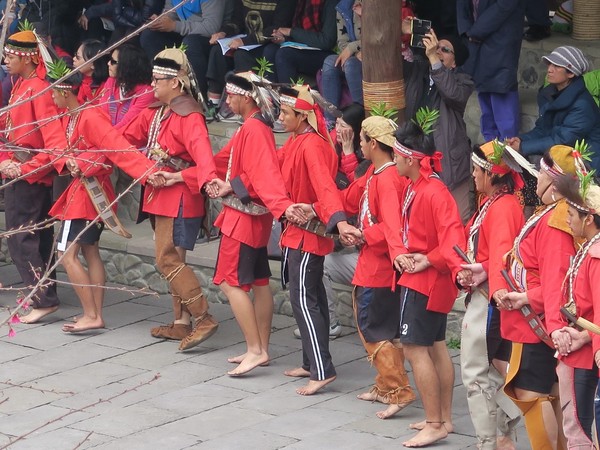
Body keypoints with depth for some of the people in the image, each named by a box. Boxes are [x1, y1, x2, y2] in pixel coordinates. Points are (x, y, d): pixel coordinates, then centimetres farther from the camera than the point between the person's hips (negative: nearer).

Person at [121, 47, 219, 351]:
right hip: (161, 196, 9)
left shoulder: (189, 116, -17)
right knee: (171, 258, 13)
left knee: (168, 260, -10)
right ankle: (181, 323, 21)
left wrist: (179, 176, -48)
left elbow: (203, 155, -31)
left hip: (179, 198, -9)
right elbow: (125, 139, 11)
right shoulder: (154, 113, 10)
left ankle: (204, 319, -6)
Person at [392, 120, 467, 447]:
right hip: (416, 272, 10)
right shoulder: (412, 187, 7)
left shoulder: (434, 192, -22)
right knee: (435, 346, 14)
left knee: (415, 347, -8)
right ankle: (443, 418, 23)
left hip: (425, 277, -10)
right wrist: (403, 255, 2)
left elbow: (451, 232, -31)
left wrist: (428, 260, -42)